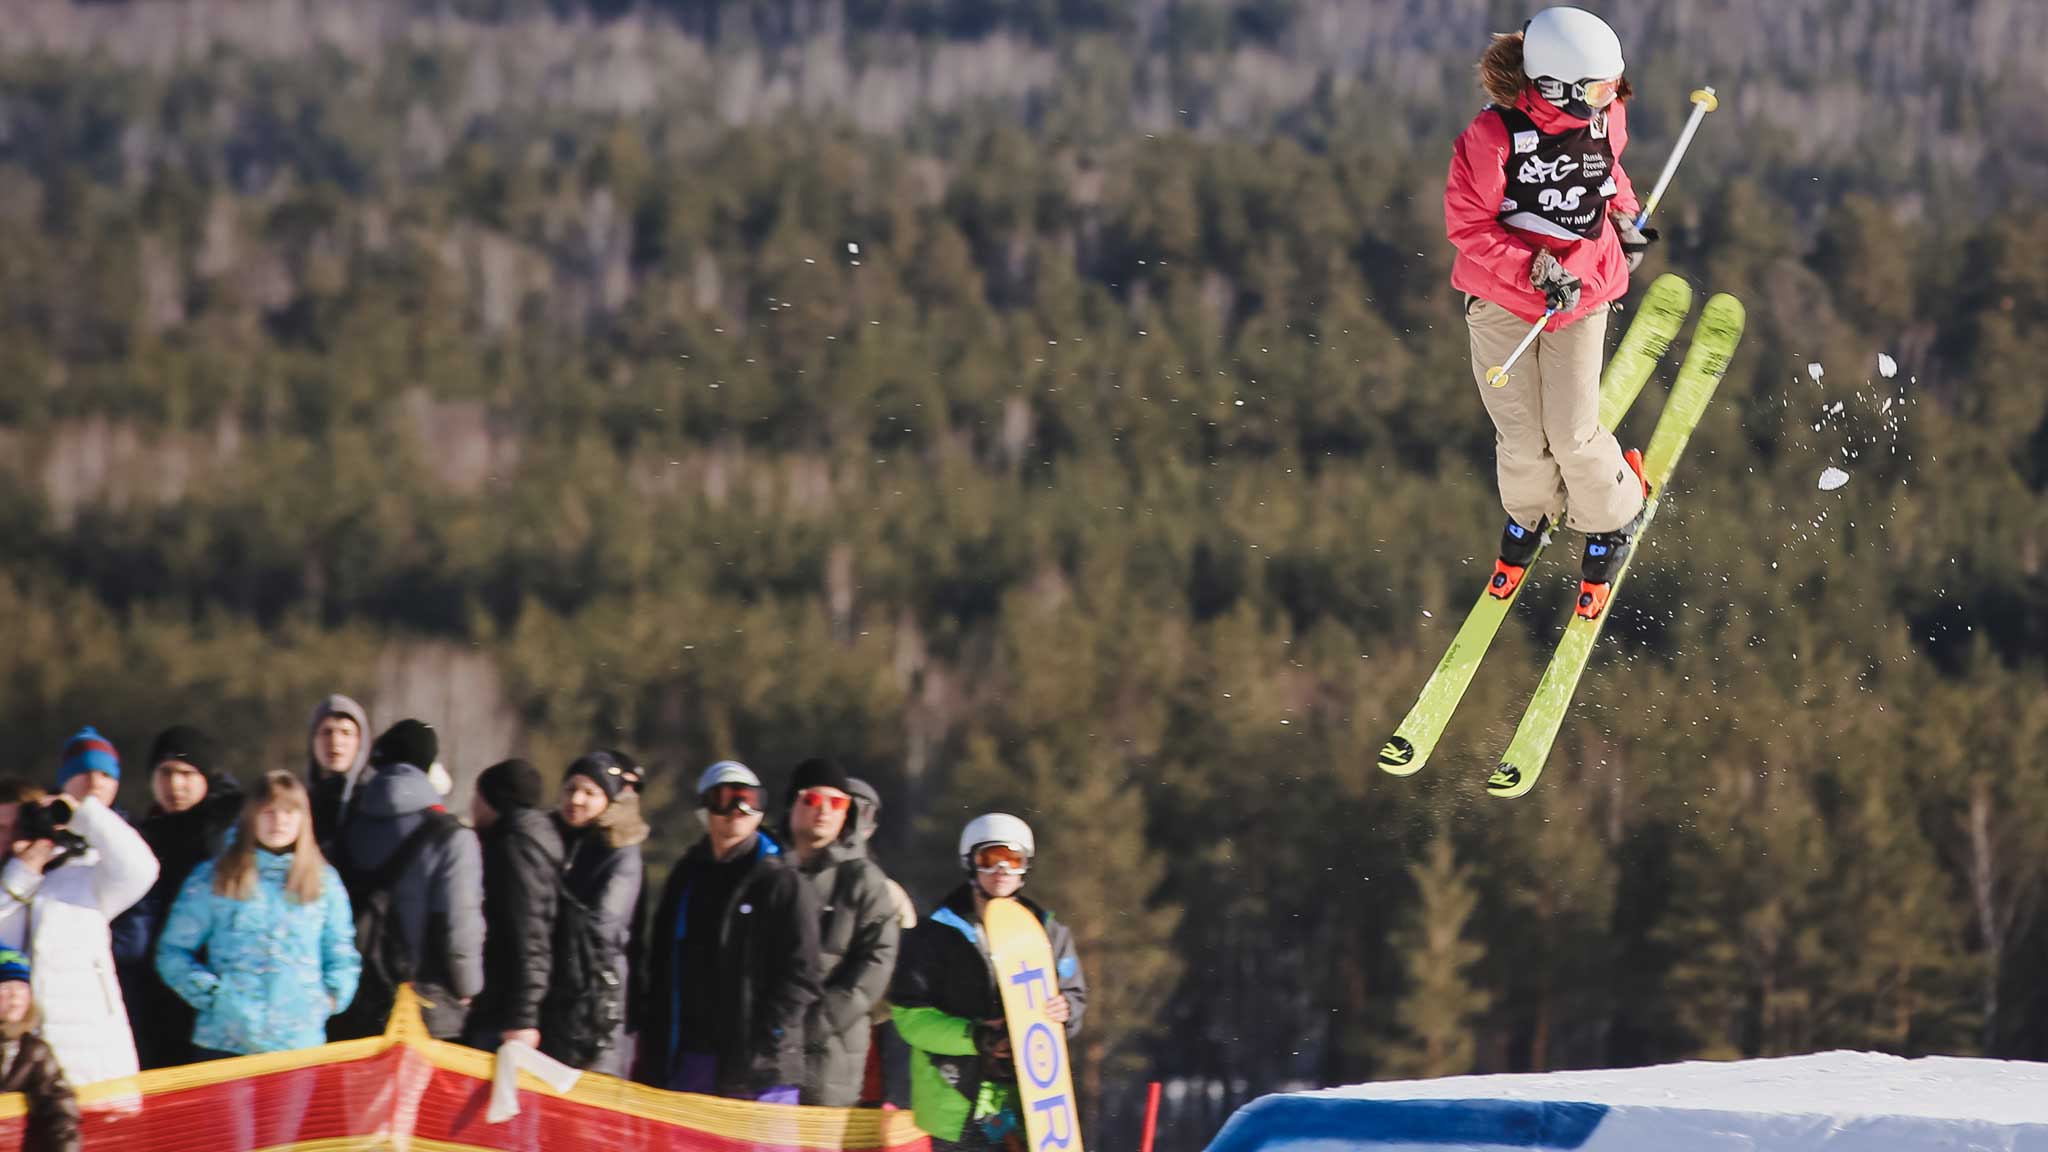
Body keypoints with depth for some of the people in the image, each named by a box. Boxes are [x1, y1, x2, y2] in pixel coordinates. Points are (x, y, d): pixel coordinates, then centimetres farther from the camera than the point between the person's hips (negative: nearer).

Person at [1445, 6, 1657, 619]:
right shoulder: (1493, 137, -25)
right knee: (1522, 438, 4)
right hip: (1503, 300, -2)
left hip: (1579, 297, 2)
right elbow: (1467, 224, -17)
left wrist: (1625, 218, 5)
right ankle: (1527, 517, 37)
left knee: (1573, 435, -4)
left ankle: (1613, 521, 25)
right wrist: (1533, 270, -25)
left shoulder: (1605, 117, -11)